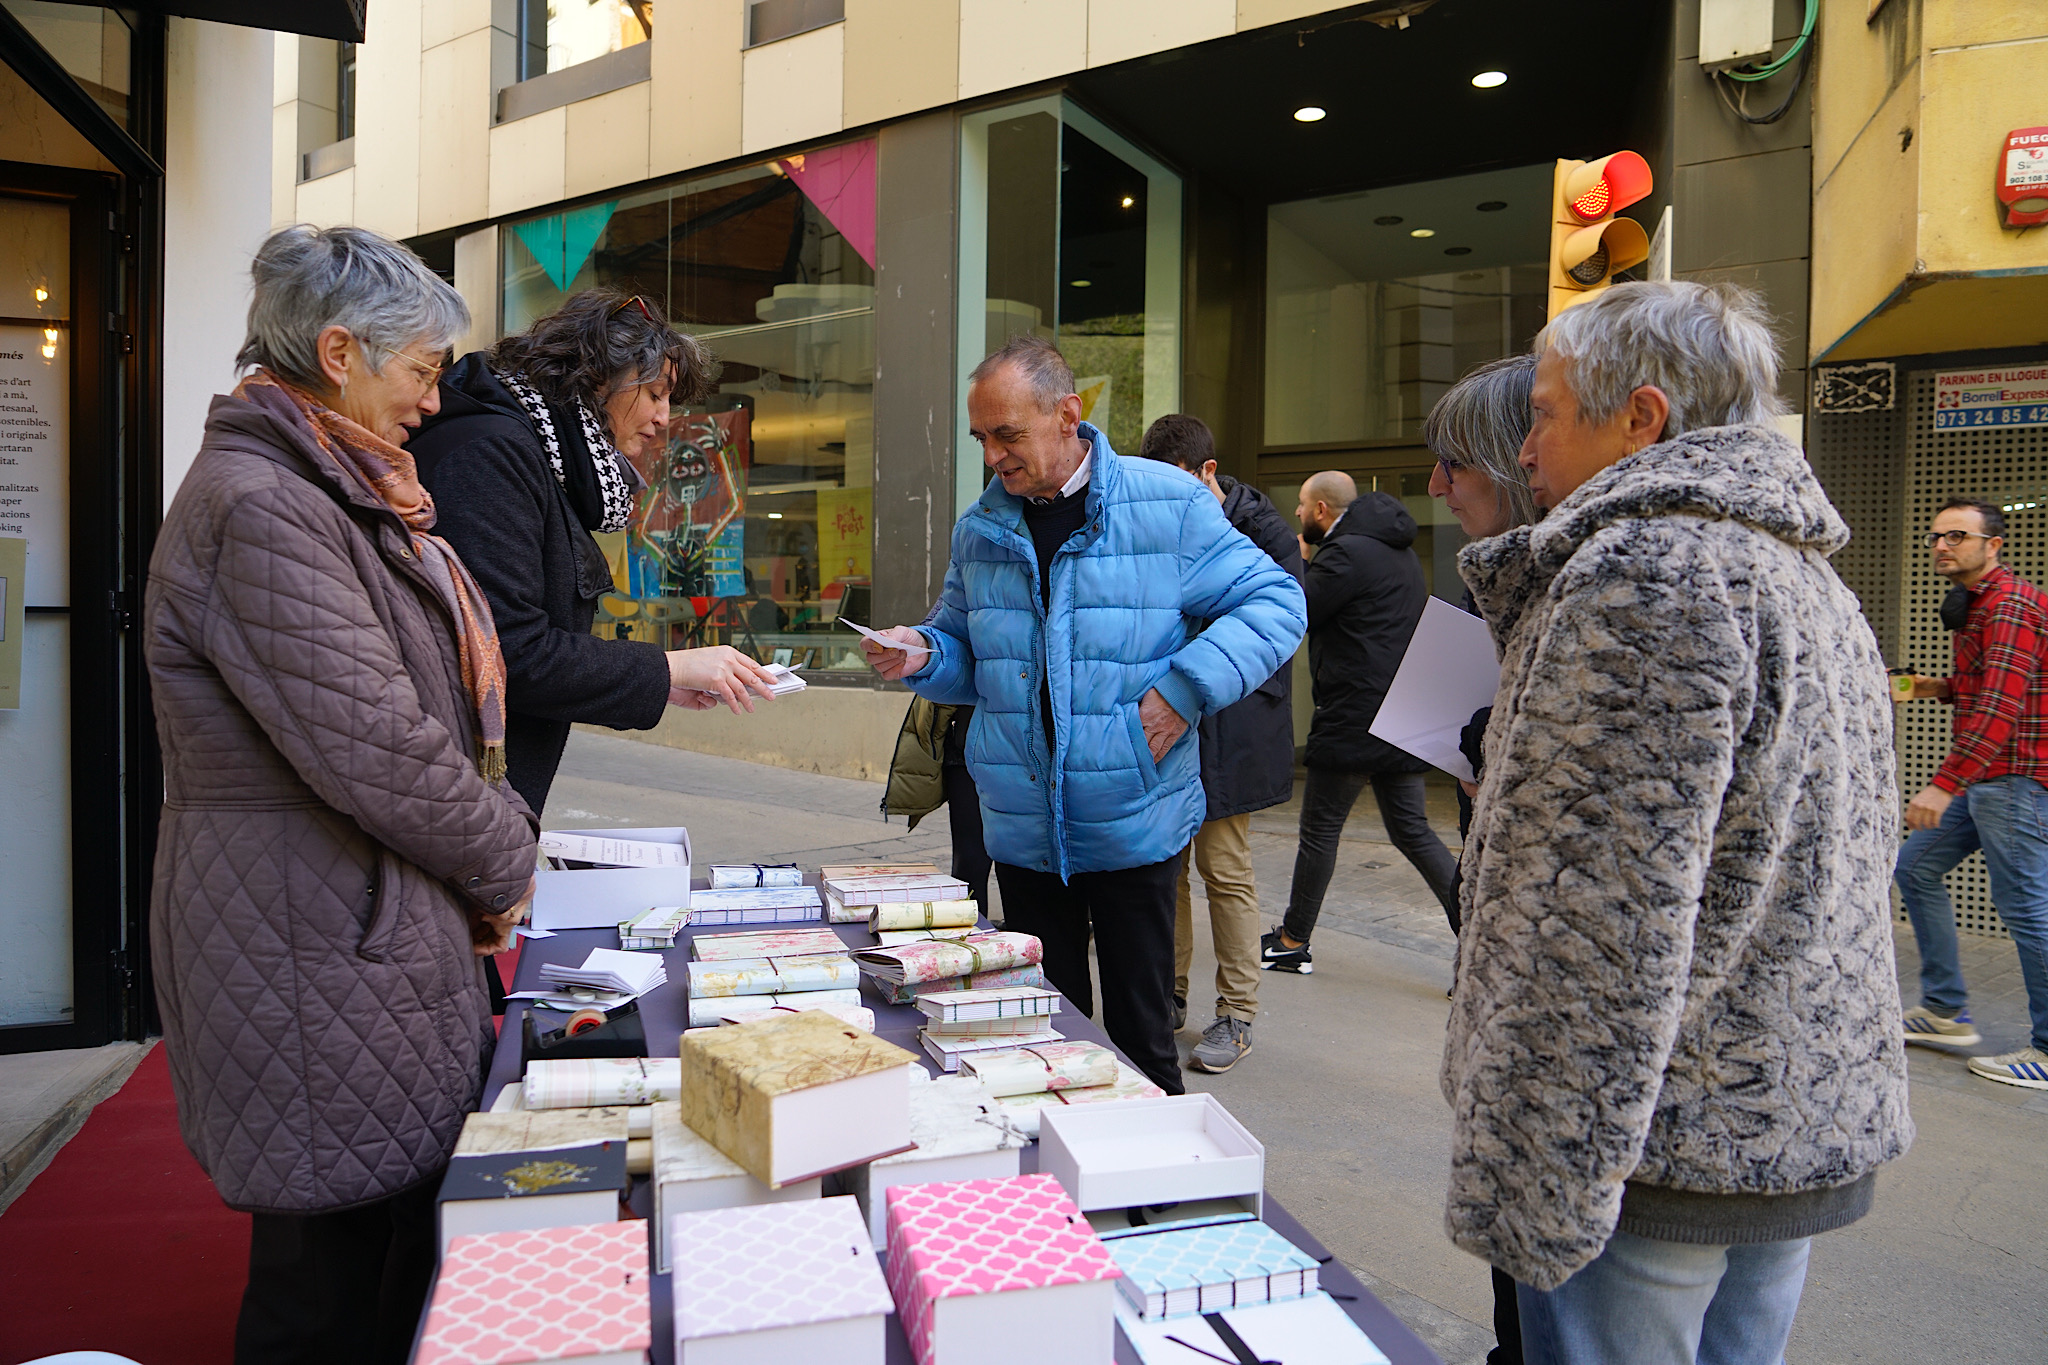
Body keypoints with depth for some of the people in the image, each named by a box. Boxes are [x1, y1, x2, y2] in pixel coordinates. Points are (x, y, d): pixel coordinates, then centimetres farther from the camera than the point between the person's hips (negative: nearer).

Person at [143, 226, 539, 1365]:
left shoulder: (334, 494, 15)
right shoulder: (257, 509, -18)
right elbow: (374, 751, -23)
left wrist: (492, 845, 11)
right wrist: (507, 860, -7)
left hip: (390, 924, 10)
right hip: (314, 956, -9)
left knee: (407, 1228, 17)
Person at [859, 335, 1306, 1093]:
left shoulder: (1169, 504, -8)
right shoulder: (980, 527, 6)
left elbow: (1275, 603, -5)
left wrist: (1186, 690, -16)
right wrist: (923, 655, -6)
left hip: (1133, 825, -4)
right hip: (1021, 830, 4)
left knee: (1140, 1031, 8)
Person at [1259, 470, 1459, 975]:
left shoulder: (1346, 552, -15)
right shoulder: (1399, 551, 16)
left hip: (1352, 718, -9)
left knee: (1319, 830, 4)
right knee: (1412, 830, 11)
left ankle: (1293, 942, 16)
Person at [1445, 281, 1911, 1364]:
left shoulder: (1643, 573, -18)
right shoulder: (1811, 576, 13)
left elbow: (1613, 917, -24)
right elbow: (1858, 858, 19)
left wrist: (1535, 1177, -20)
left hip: (1677, 1144, -9)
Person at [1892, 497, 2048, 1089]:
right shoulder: (1976, 604, 18)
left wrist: (1944, 784, -33)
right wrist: (1943, 688, 9)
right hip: (1983, 777, 11)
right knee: (1916, 867, 13)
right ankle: (1946, 1011, 20)